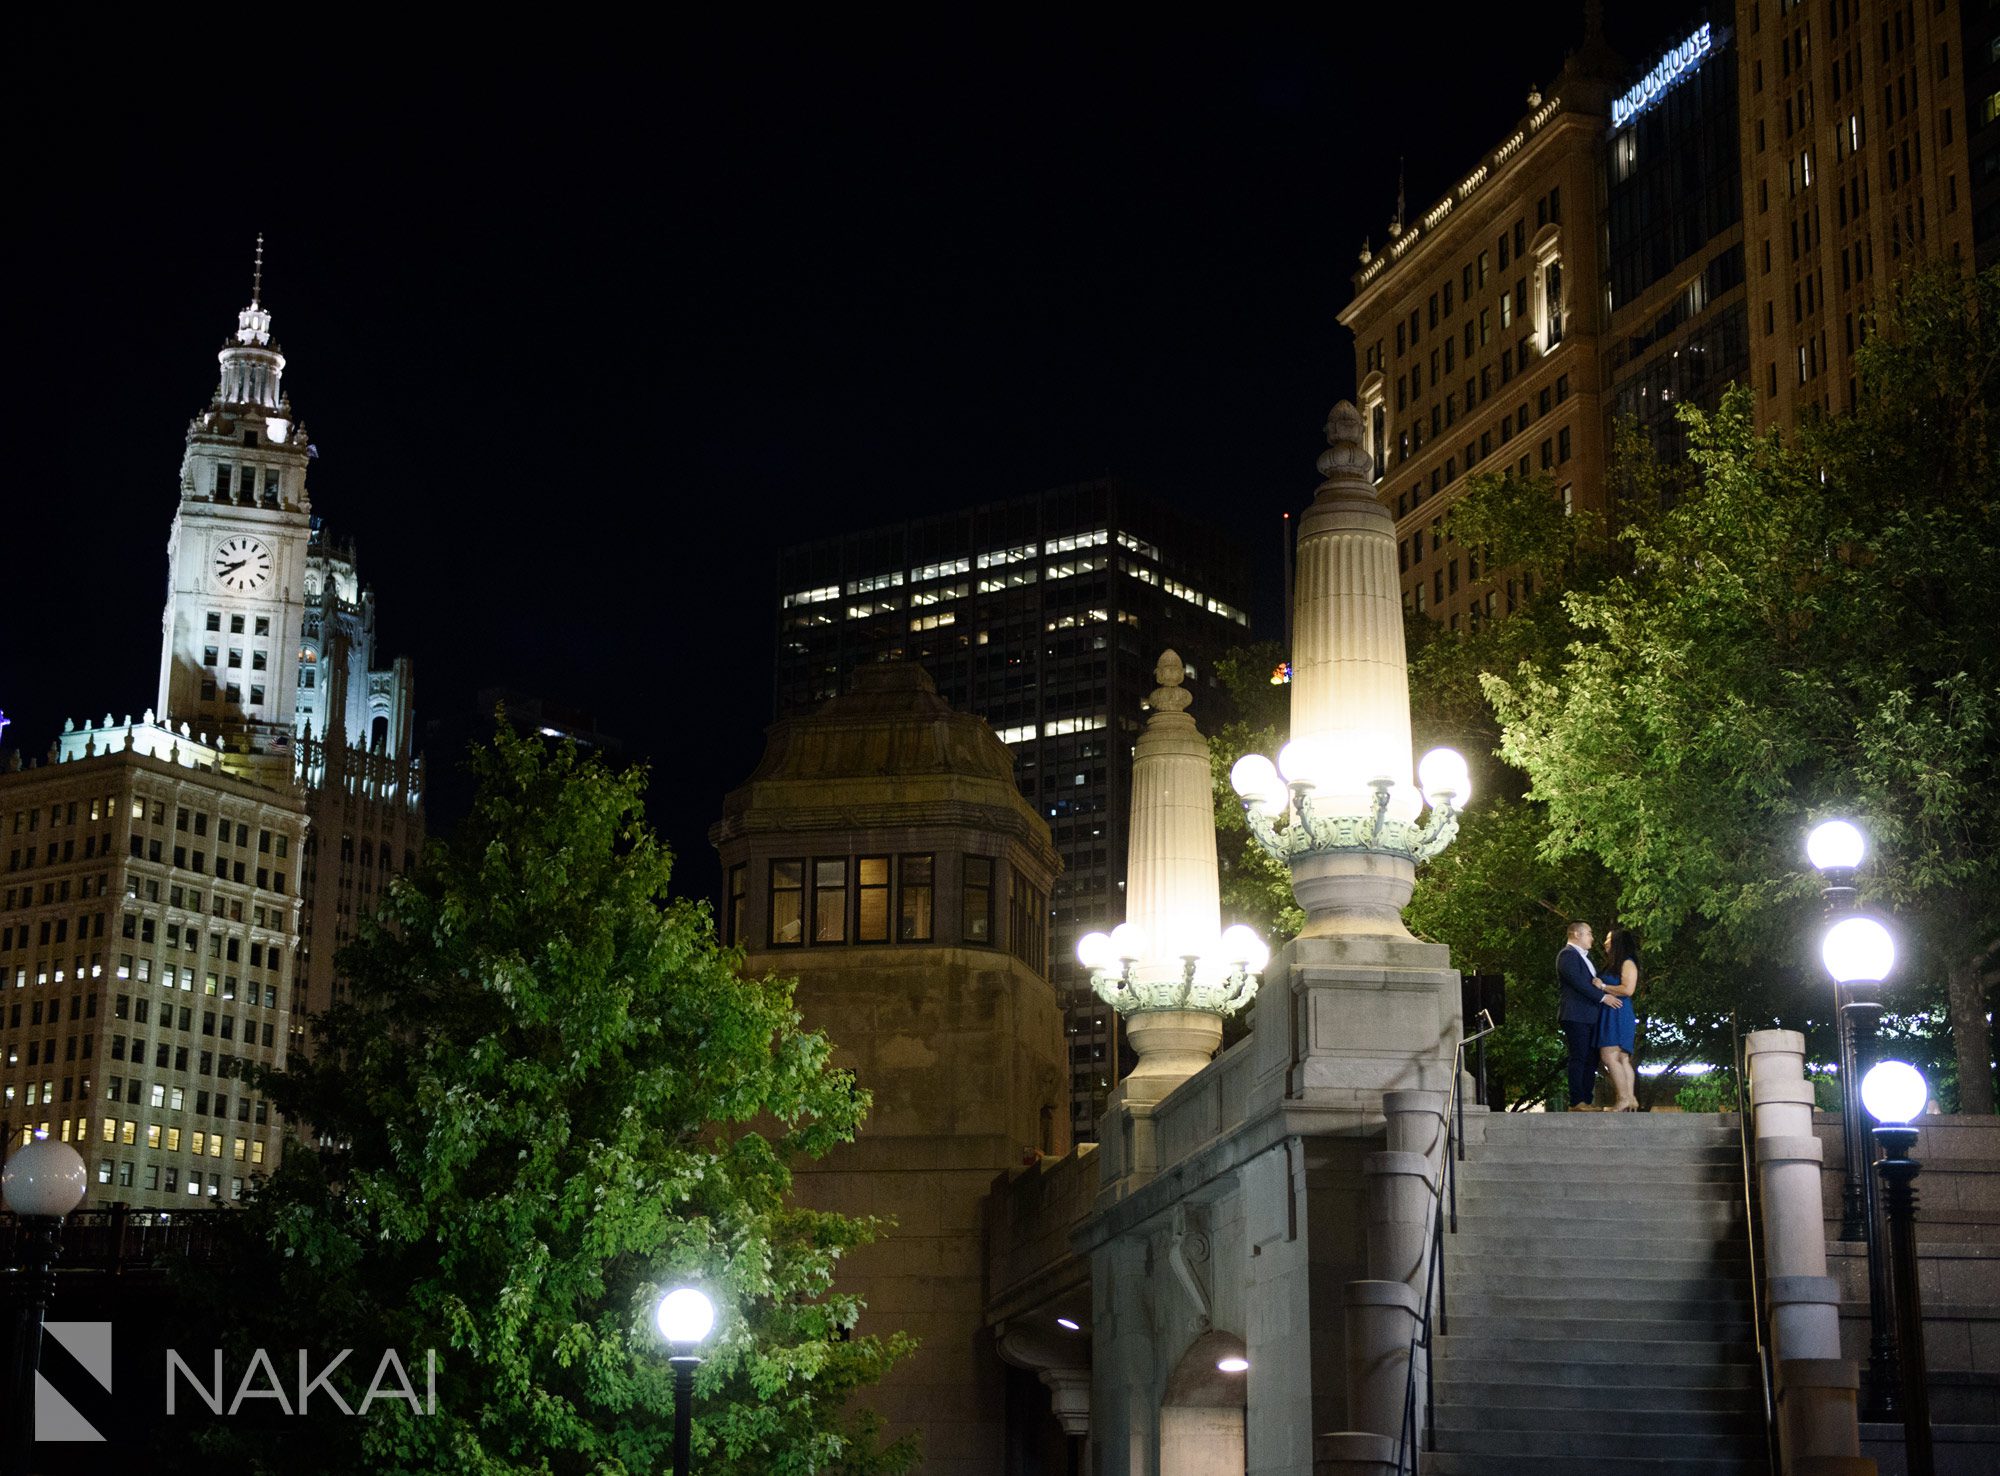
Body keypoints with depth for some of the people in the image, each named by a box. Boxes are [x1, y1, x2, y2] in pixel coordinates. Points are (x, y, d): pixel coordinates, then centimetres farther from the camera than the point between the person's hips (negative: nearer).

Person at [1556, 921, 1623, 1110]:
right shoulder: (1567, 955, -8)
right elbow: (1578, 982, -17)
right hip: (1575, 1015, -10)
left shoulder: (1584, 956, 23)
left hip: (1589, 1016, 10)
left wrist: (1600, 983, 5)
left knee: (1591, 1059, 7)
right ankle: (1577, 1102, -10)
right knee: (1579, 1058, -10)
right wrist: (1602, 997, -16)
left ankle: (1587, 1100, 10)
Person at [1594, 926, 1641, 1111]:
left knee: (1609, 1056, -16)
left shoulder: (1627, 964, -7)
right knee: (1622, 1060, 4)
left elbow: (1627, 990, -17)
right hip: (1609, 1015, 10)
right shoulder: (1612, 965, 21)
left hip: (1619, 1015, -10)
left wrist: (1603, 987, -10)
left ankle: (1624, 1098, -17)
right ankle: (1630, 1099, 1)